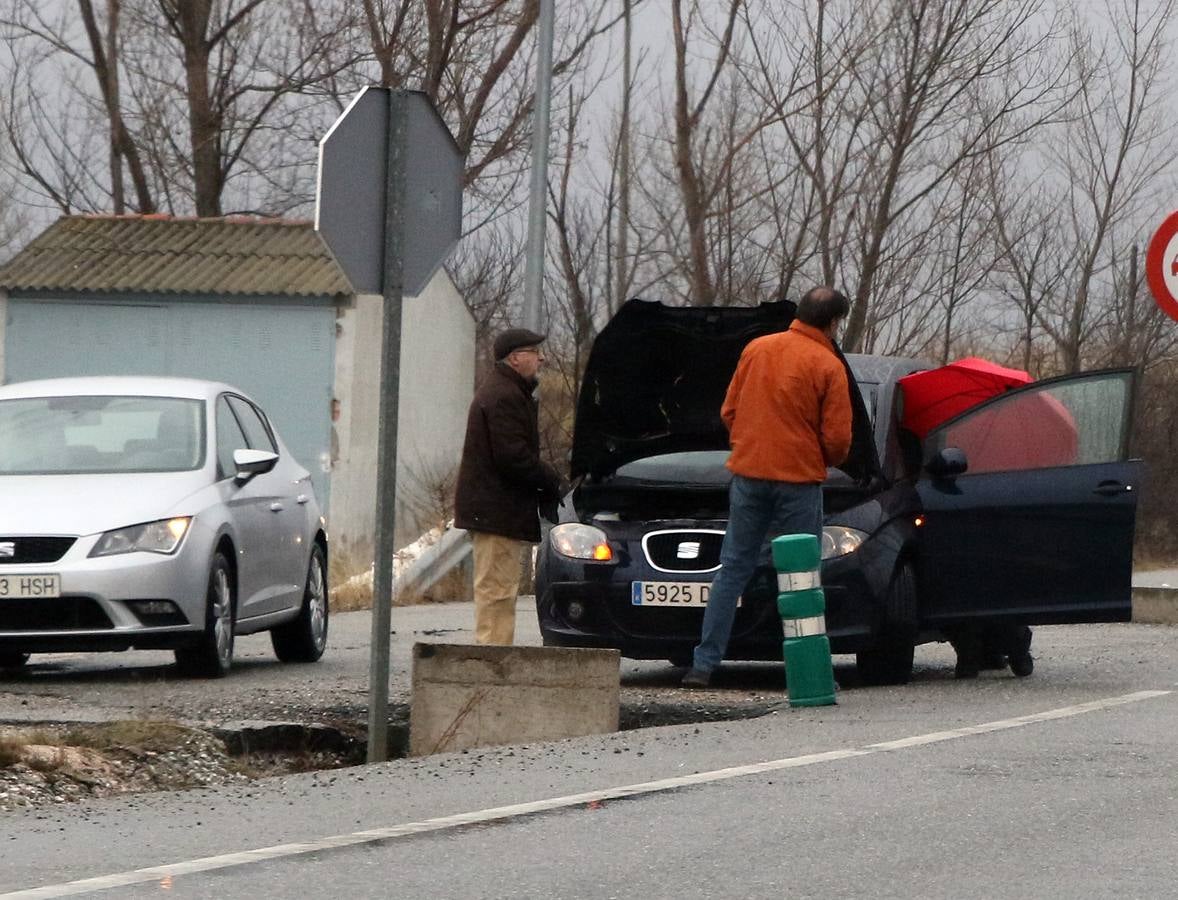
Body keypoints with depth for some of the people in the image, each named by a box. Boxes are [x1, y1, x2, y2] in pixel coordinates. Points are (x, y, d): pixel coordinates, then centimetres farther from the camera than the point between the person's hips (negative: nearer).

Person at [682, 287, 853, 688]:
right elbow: (837, 439, -9)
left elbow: (729, 411, 10)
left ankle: (704, 664, 5)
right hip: (800, 478, -4)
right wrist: (826, 460, 13)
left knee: (733, 568, 9)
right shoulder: (828, 366, -8)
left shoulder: (756, 349, 6)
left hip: (748, 472, 4)